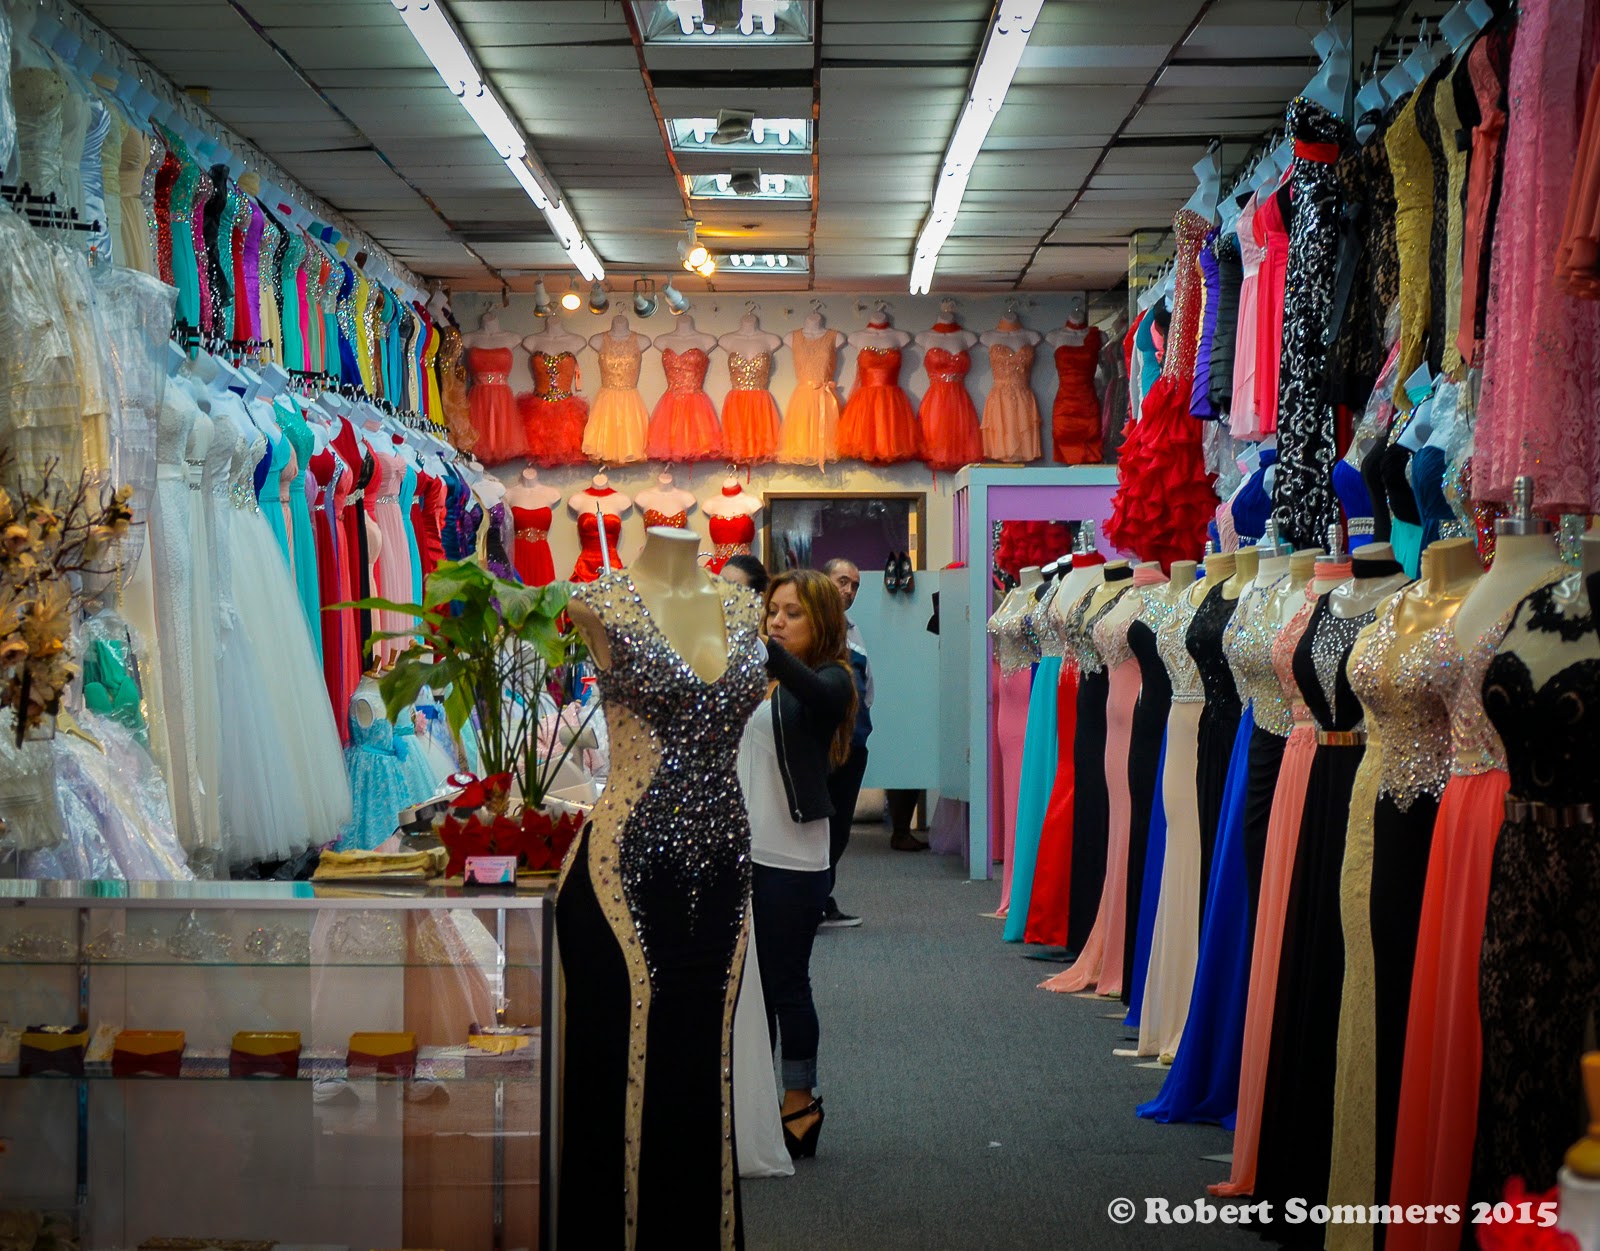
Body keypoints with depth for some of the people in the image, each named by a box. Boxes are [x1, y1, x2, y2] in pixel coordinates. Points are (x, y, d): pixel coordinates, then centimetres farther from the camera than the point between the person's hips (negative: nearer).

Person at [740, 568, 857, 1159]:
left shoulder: (830, 679, -5)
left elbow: (821, 693, -29)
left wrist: (768, 650, -45)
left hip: (791, 858, -6)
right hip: (741, 850, 6)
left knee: (785, 983, 0)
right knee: (748, 983, 11)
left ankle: (800, 1105, 12)